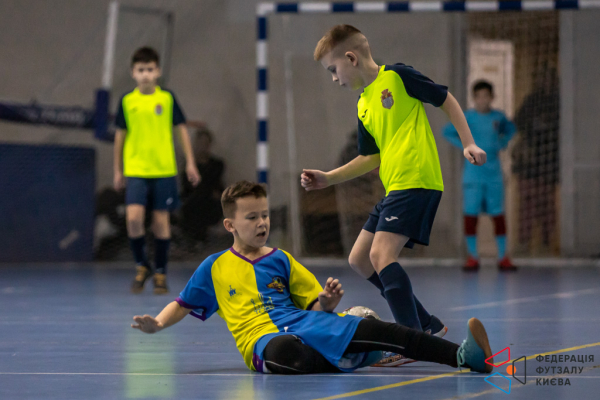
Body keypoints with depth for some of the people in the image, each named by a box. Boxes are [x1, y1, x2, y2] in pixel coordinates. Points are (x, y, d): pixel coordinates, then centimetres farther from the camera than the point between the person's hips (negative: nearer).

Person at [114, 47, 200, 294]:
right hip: (135, 170, 0)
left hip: (164, 170, 0)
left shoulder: (167, 98, 1)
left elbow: (181, 129, 8)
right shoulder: (127, 101, 3)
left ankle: (160, 274, 14)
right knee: (134, 218, -14)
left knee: (161, 221, 2)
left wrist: (190, 163, 5)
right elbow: (120, 135, 11)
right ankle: (142, 266, 8)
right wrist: (118, 170, 13)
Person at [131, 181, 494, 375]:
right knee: (283, 352, -45)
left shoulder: (281, 261, 20)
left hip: (303, 325, 1)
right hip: (264, 339, -1)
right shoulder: (215, 268, 16)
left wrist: (326, 304, -6)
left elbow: (314, 307, 18)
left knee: (369, 329, -25)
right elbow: (184, 304, 24)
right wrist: (157, 324, 5)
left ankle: (464, 356, -35)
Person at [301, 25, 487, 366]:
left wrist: (468, 143, -5)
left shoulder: (397, 77, -4)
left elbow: (447, 100, 1)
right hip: (393, 190, 10)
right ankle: (429, 325, 14)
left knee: (381, 254, -22)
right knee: (359, 260, 10)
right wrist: (328, 178, 19)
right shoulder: (363, 107, 18)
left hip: (417, 182, -10)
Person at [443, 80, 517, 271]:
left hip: (494, 174, 2)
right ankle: (472, 257, 6)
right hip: (473, 174, -2)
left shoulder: (498, 117, 6)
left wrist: (502, 144, 10)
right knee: (470, 213, -3)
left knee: (498, 214, 2)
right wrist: (465, 147, -4)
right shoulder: (467, 117, -3)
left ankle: (503, 257, 9)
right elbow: (448, 132, 3)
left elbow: (510, 129, 26)